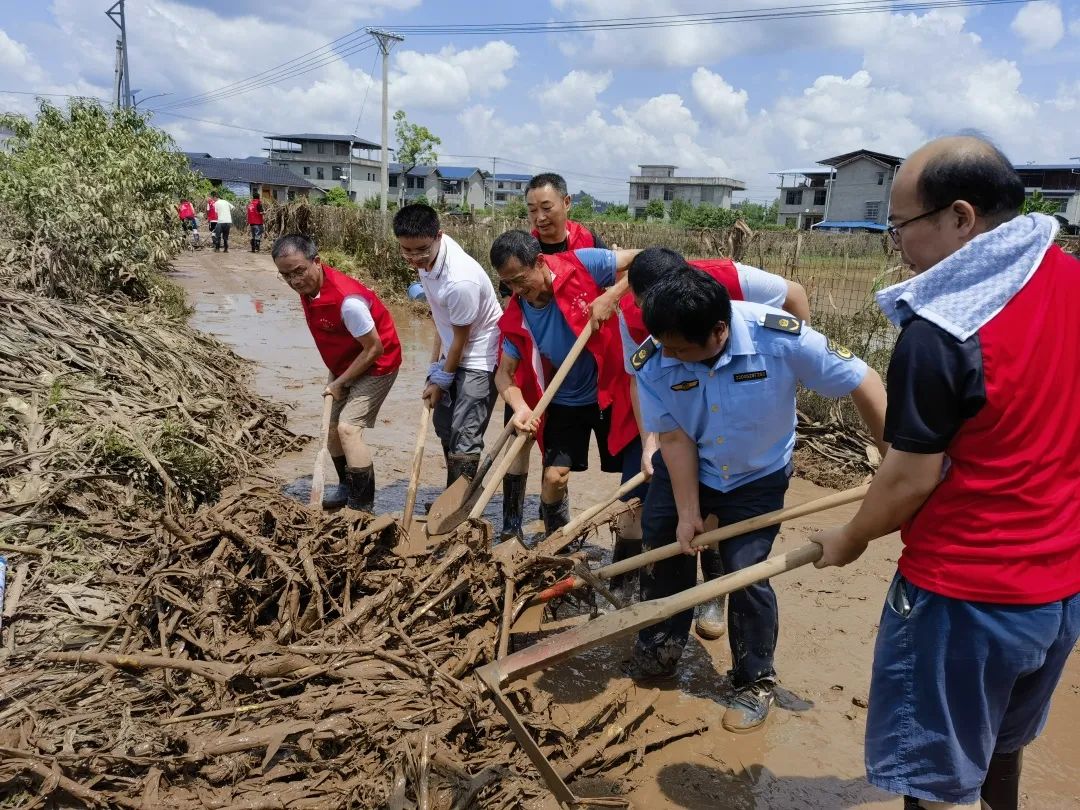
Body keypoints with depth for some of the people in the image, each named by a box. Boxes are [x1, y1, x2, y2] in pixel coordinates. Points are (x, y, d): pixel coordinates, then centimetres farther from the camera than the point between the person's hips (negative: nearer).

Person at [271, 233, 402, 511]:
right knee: (332, 428, 13)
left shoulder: (347, 300, -35)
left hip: (375, 365, -9)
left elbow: (374, 349, -25)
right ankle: (348, 491, 34)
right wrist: (336, 379, 11)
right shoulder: (307, 287, -9)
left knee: (348, 428, -19)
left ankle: (363, 507, -11)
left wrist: (339, 383, -16)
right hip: (344, 365, 9)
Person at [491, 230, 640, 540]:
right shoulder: (516, 318, -11)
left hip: (612, 389, -2)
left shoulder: (582, 265, -20)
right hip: (565, 403, 2)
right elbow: (504, 373, -8)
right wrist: (520, 407, -27)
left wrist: (611, 296, -29)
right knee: (554, 477, -4)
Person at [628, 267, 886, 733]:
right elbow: (675, 439, -18)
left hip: (756, 476, -2)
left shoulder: (781, 337, -33)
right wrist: (688, 514, -16)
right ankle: (657, 653, 34)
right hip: (683, 469, 3)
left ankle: (756, 682, 18)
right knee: (662, 554, 9)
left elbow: (861, 382, -23)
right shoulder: (651, 362, -27)